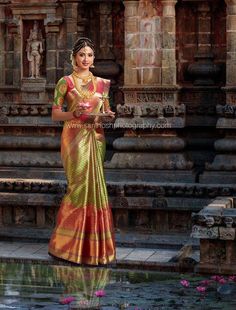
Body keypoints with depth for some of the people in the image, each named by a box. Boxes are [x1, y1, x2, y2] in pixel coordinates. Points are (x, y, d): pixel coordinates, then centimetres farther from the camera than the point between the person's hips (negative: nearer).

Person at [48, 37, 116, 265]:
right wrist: (75, 113, -18)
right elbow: (55, 114, -2)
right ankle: (69, 241, 2)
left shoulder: (101, 83, 12)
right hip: (74, 138, -4)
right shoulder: (65, 82, -1)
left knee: (94, 186, 4)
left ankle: (92, 242, 13)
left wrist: (108, 114, -4)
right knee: (80, 185, -9)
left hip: (96, 138, 5)